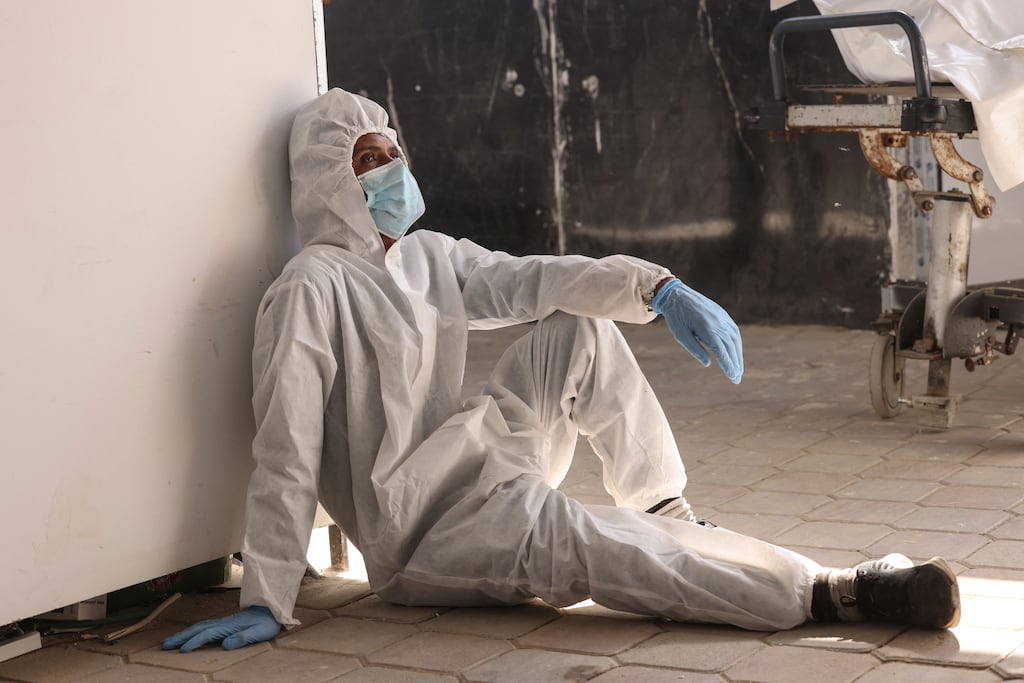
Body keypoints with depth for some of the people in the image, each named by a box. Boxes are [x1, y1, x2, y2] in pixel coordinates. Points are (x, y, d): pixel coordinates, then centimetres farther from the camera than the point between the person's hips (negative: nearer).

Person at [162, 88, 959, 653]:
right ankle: (830, 593, -37)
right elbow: (288, 453, -20)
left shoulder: (429, 257, 10)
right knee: (579, 544, -33)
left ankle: (670, 520, -2)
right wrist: (266, 602, -23)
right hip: (416, 539, -9)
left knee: (577, 332, -2)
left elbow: (529, 280, -3)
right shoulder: (312, 288, -15)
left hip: (478, 482, 9)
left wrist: (656, 288, -21)